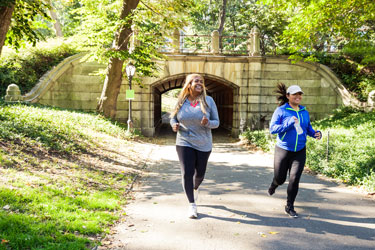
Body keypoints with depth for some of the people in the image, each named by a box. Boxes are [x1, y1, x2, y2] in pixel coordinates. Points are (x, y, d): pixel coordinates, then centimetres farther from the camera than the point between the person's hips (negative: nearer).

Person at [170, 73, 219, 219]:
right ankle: (192, 204, 4)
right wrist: (174, 125, -9)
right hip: (184, 143, -1)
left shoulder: (208, 101, -3)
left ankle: (195, 189, 49)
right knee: (187, 173, -9)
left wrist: (207, 123, -23)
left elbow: (216, 122, -1)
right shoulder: (181, 101, 0)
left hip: (203, 144, 1)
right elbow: (173, 117, 14)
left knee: (200, 173, 14)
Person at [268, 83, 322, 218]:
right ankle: (273, 186, 48)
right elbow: (272, 128, -14)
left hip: (300, 152, 3)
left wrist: (316, 133, -3)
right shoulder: (281, 111, -8)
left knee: (294, 179, -5)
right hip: (283, 150, -2)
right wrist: (289, 123, -24)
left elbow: (308, 128, 18)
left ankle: (289, 207, 11)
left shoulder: (304, 112, 6)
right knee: (280, 178, 10)